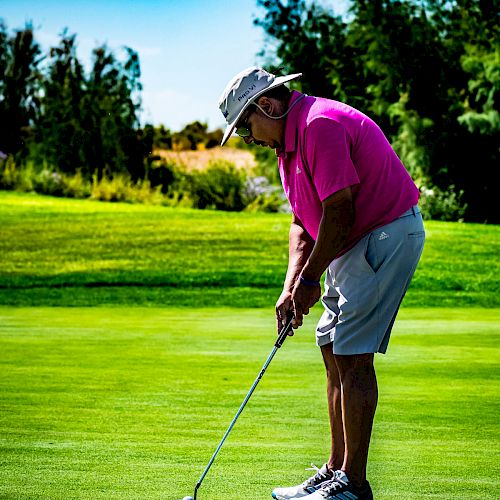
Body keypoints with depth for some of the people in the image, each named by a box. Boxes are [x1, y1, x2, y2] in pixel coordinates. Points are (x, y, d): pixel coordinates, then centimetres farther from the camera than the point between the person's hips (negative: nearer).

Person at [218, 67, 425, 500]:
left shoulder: (321, 125, -20)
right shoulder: (289, 142, 13)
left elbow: (339, 213, -23)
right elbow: (304, 222, 15)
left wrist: (310, 278, -13)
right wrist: (292, 286, 2)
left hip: (388, 234, -11)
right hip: (355, 245, 11)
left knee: (352, 356, -11)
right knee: (334, 352, 11)